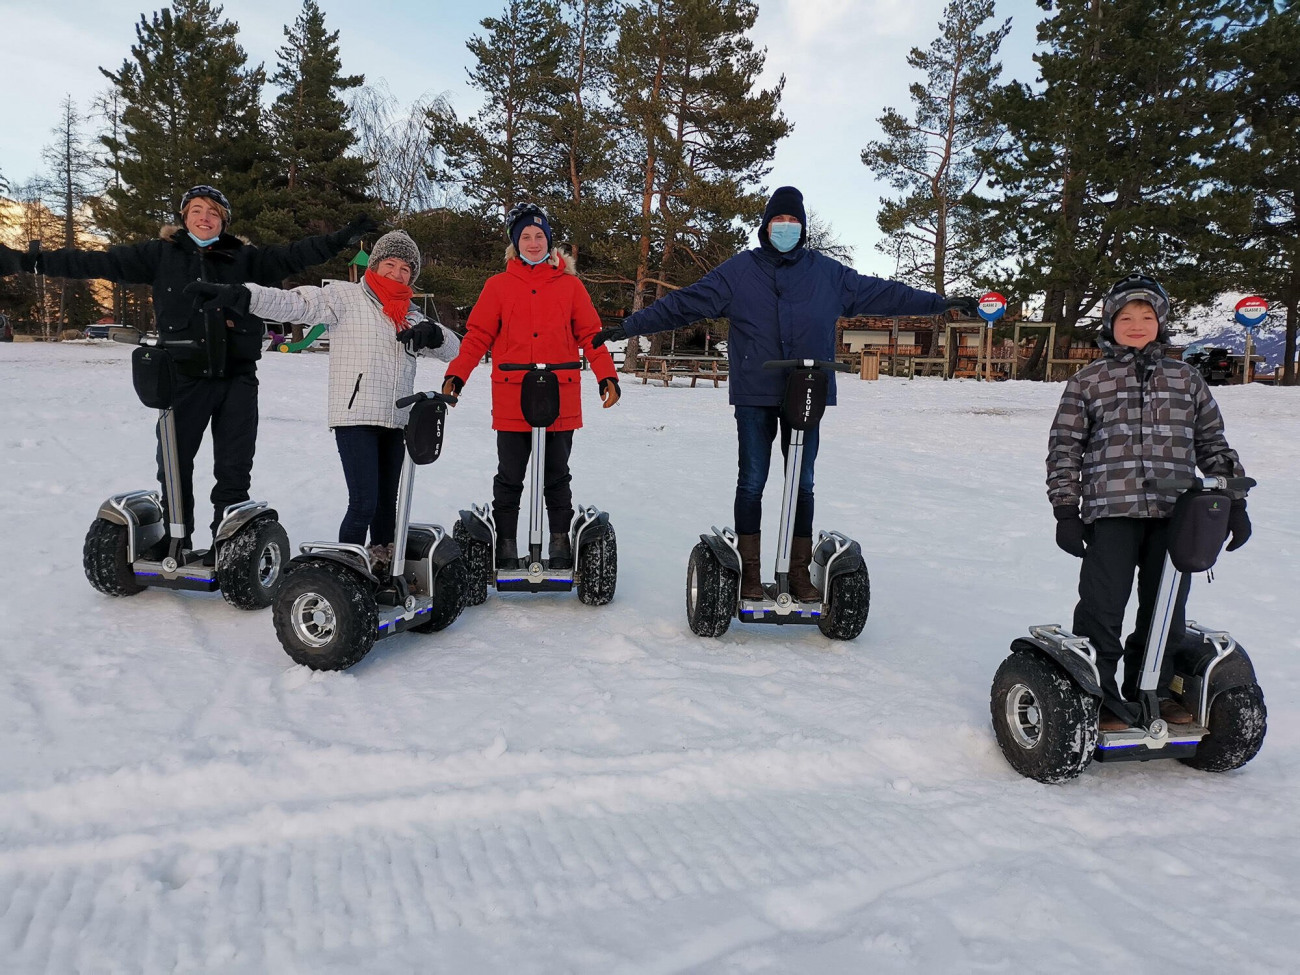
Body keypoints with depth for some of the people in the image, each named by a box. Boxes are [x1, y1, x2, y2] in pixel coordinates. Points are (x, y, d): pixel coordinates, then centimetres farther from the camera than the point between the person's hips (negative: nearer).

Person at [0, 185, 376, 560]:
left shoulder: (244, 258, 7)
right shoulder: (161, 254, 7)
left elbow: (292, 256, 0)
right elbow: (99, 262, 5)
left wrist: (343, 237, -12)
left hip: (238, 378, 0)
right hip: (185, 377, 0)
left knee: (234, 469, 3)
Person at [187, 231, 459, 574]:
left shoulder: (412, 315, 16)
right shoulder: (345, 296, 0)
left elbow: (453, 349, 14)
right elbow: (293, 303, -11)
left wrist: (433, 333, -8)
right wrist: (240, 295, -26)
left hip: (396, 422, 6)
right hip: (355, 417, -6)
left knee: (387, 501, 12)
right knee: (364, 503, -12)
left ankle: (382, 565, 25)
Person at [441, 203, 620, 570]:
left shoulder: (570, 285, 8)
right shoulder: (498, 286, 7)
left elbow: (590, 334, 6)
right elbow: (478, 336, 4)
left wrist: (606, 375, -5)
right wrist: (456, 374, -7)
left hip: (560, 401, 0)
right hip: (511, 400, 0)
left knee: (557, 477, 10)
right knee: (509, 478, 7)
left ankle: (560, 545, 19)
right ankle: (506, 546, 17)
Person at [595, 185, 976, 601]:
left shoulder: (827, 273, 8)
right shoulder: (737, 271, 3)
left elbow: (883, 294, 12)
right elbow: (684, 302, 1)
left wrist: (941, 303, 12)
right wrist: (631, 326, -3)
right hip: (754, 396, -2)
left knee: (802, 484, 8)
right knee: (752, 483, 3)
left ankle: (800, 573, 19)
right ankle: (750, 572, 16)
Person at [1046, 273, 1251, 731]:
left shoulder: (1186, 379, 15)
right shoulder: (1087, 381, 5)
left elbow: (1213, 444, 18)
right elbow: (1064, 447, 2)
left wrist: (1234, 501, 11)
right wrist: (1065, 510, -4)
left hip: (1175, 515, 3)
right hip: (1111, 512, -3)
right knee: (1102, 610, -3)